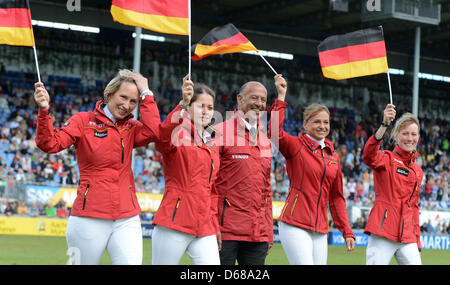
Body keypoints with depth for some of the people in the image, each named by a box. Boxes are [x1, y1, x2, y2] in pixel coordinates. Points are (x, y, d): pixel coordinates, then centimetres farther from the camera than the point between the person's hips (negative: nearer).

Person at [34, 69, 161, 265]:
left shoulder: (131, 128, 11)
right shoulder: (84, 120, 2)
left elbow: (153, 132, -11)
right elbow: (50, 144, -10)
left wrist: (146, 94, -5)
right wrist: (44, 111, -25)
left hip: (127, 218, 3)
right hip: (90, 217, -2)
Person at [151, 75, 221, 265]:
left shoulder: (211, 147, 20)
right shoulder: (179, 135, -1)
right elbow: (164, 137, -27)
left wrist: (215, 225, 21)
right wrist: (183, 104, -38)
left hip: (204, 229, 6)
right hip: (174, 225, -6)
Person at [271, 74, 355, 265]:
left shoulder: (333, 156, 14)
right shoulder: (295, 146, -1)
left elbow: (337, 197, 19)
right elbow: (275, 133, -23)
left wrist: (347, 232, 14)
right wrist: (281, 96, -20)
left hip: (320, 230, 6)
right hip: (295, 226, -6)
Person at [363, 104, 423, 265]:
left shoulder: (417, 171, 18)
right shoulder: (387, 159, 1)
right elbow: (369, 156, -24)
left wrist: (417, 244, 20)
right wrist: (384, 125, -38)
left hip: (407, 238, 6)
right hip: (383, 234, -6)